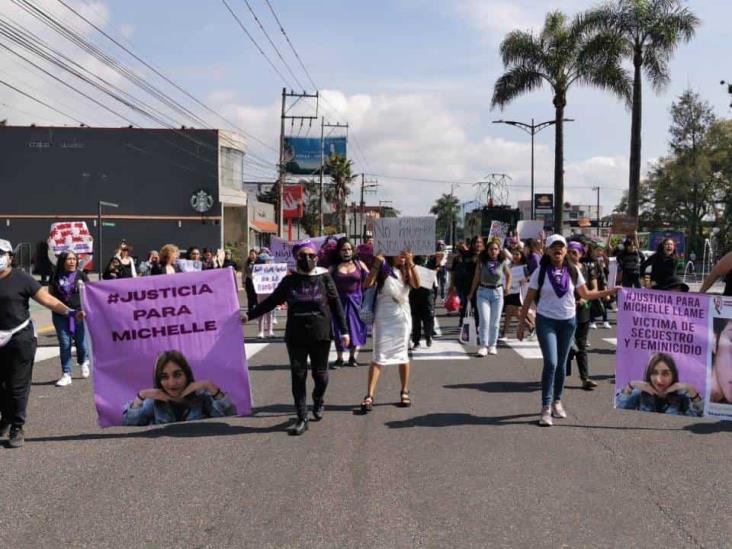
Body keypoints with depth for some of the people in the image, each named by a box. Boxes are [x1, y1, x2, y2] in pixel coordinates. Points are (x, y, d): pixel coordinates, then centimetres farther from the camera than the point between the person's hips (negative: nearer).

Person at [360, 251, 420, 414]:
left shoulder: (406, 270, 5)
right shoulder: (383, 267, -3)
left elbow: (416, 285, -13)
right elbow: (368, 284, -16)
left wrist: (411, 264, -23)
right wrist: (376, 264, -23)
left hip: (403, 317, 3)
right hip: (383, 318, -3)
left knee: (403, 354, 10)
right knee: (379, 357, -8)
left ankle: (405, 392, 23)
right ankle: (369, 396, -10)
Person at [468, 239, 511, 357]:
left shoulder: (502, 263, -1)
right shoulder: (482, 262, -3)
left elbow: (509, 275, 14)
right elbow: (476, 277, 4)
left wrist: (507, 287, 1)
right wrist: (471, 293, 7)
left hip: (497, 292, 1)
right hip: (483, 292, -1)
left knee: (495, 321, 6)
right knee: (485, 320, -9)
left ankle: (492, 345, 17)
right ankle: (484, 346, -5)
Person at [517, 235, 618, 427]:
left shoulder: (573, 272, 3)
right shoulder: (540, 272, -5)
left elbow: (586, 294, 11)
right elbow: (528, 300, -2)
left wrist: (610, 291, 3)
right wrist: (521, 324, -4)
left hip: (568, 321, 3)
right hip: (546, 320, -3)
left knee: (561, 364, 11)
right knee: (551, 363, -14)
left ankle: (557, 401, 28)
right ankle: (546, 407, -8)